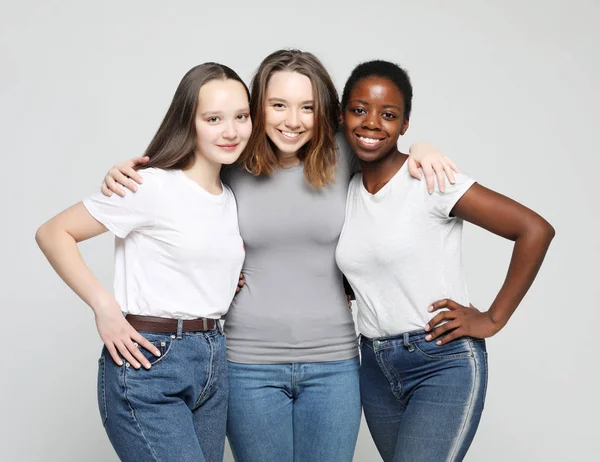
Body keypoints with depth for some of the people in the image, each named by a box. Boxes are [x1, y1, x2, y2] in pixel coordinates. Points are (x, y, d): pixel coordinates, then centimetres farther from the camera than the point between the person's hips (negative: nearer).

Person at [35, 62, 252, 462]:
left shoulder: (234, 198, 12)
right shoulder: (153, 187, -10)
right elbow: (53, 234, -8)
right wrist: (104, 306, -16)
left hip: (213, 364, 7)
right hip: (147, 363, -7)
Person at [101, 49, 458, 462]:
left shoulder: (341, 156, -2)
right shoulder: (231, 168, -3)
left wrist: (420, 149, -2)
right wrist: (123, 173, -5)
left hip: (333, 364, 1)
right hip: (250, 365, -1)